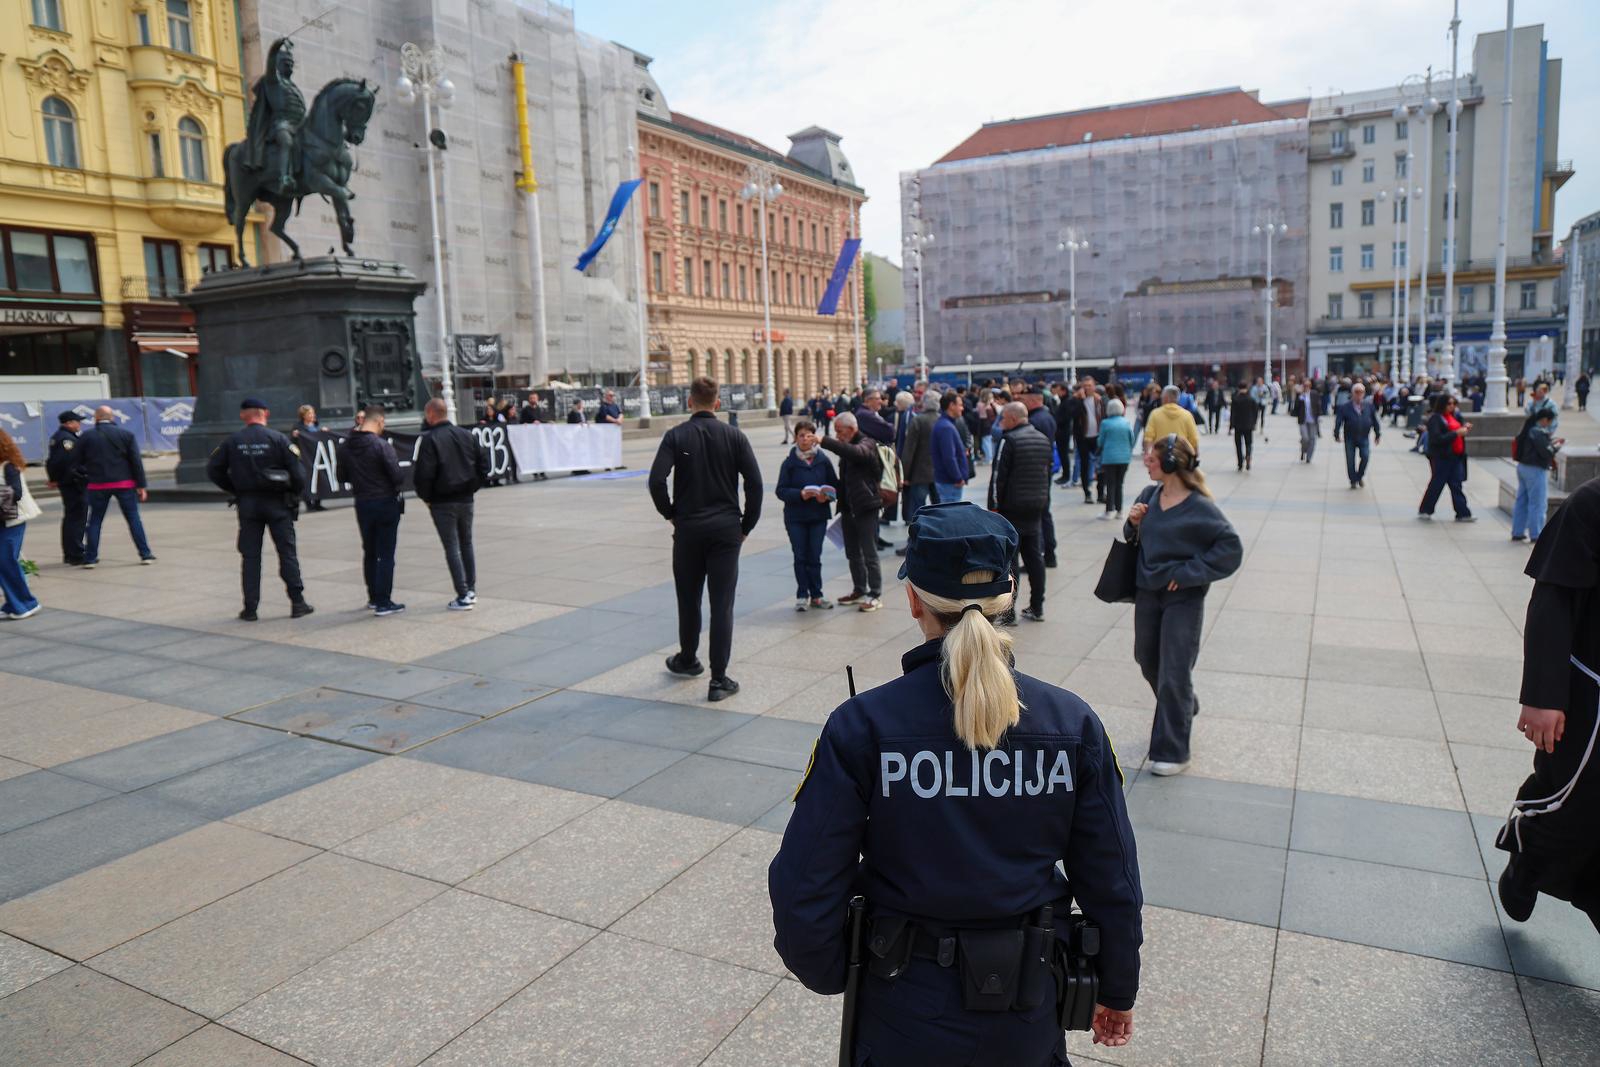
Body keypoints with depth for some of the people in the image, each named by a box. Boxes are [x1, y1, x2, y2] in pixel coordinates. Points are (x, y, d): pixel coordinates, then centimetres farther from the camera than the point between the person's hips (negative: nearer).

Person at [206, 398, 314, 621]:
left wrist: (234, 490, 13)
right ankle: (297, 602, 3)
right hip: (277, 502, -2)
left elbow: (213, 469, 3)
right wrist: (296, 494, 5)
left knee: (250, 556, 8)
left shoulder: (233, 440, 0)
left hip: (247, 503, 2)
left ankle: (250, 608, 8)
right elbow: (297, 470, -11)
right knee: (287, 552, 5)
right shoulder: (278, 438, -7)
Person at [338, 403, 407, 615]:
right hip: (386, 503, -6)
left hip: (362, 504, 6)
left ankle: (373, 597, 27)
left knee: (369, 552, 18)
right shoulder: (381, 446, -18)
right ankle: (383, 602, -1)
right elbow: (396, 475, -18)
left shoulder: (346, 447, 1)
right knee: (386, 554, -1)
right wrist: (397, 488, 2)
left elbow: (342, 477, 8)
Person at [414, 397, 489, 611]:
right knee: (467, 544, 17)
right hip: (466, 499, 5)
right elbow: (484, 464, 7)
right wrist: (472, 487, 11)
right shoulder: (468, 435, 7)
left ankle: (463, 597, -2)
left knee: (452, 548, -1)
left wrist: (426, 497, -3)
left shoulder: (429, 440, -11)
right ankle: (471, 590, 20)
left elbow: (423, 474, -17)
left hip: (442, 502, -5)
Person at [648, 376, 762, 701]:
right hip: (726, 529, 0)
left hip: (688, 528, 0)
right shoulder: (734, 436, -1)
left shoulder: (676, 436, -3)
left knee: (689, 599, 17)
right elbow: (754, 483, -6)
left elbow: (656, 481, -14)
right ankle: (719, 680, 0)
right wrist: (746, 525, 4)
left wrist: (670, 513, 2)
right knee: (722, 604, 0)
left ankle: (688, 660, 37)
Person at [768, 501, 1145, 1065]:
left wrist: (829, 974, 4)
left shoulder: (860, 728, -21)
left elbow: (805, 890, -16)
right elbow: (1112, 884, -5)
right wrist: (1117, 992, 12)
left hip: (906, 1012, -2)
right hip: (1028, 1018, 2)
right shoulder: (1073, 724, -14)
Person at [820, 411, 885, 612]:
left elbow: (854, 452, -34)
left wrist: (824, 441, -35)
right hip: (849, 509, 8)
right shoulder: (847, 449, 14)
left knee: (869, 554, -4)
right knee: (853, 554, 15)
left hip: (866, 508, -8)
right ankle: (859, 591, 27)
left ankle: (876, 595, 3)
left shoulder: (867, 445, -11)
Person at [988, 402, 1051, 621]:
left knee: (1008, 558, -2)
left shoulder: (1009, 440, -14)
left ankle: (1007, 611, -1)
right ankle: (1037, 608, 17)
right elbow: (1048, 474, 17)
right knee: (1034, 557, 12)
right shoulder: (1043, 440, 11)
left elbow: (998, 476, -16)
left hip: (1011, 508, -7)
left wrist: (994, 506, -11)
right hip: (1036, 507, 7)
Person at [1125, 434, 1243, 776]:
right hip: (1147, 593, 7)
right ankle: (1184, 710, 47)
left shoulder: (1199, 507, -16)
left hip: (1183, 598, -7)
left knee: (1174, 675, -1)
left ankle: (1172, 752, 11)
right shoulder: (1149, 495, 1)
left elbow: (1231, 548, -16)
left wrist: (1189, 572, -18)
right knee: (1148, 664, 20)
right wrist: (1134, 523, -9)